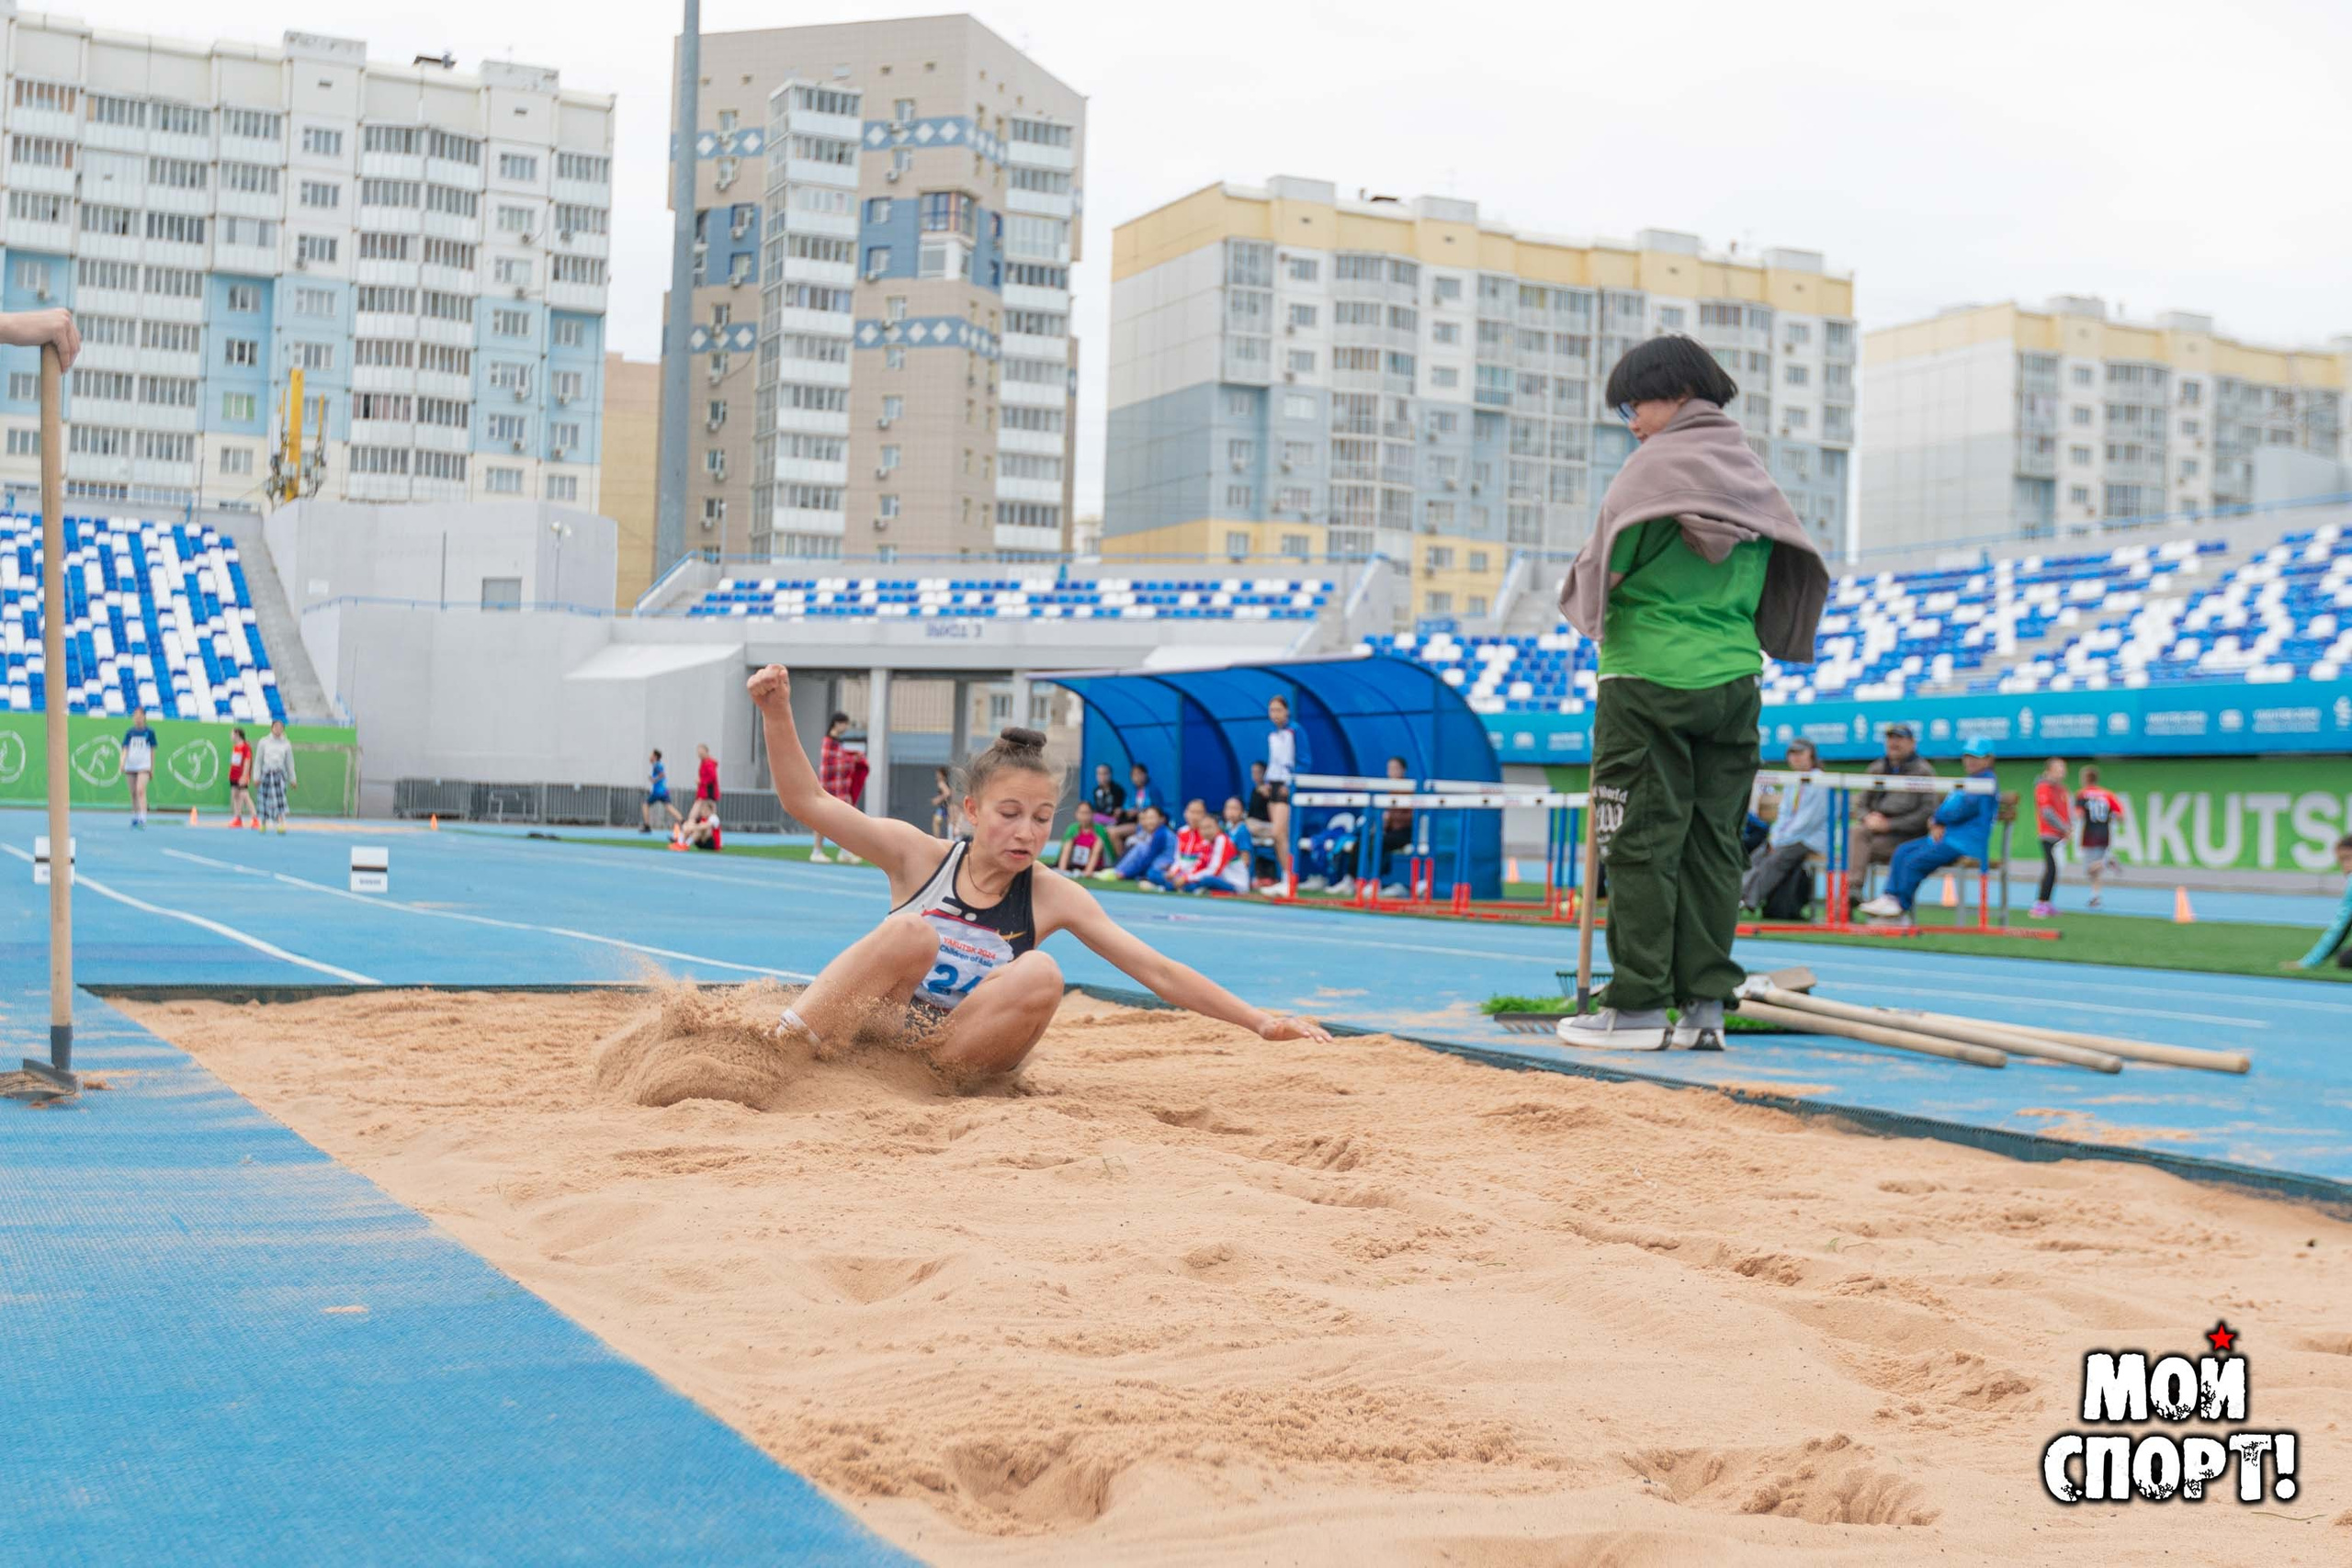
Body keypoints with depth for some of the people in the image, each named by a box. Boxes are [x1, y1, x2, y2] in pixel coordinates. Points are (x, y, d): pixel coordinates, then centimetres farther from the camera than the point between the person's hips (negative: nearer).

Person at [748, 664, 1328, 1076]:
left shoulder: (1052, 897, -3)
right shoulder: (920, 858, -5)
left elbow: (1159, 972, -5)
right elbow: (807, 801, -8)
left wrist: (1260, 1022, -13)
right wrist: (777, 713, -22)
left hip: (954, 1064, 2)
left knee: (1040, 974, -25)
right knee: (911, 932, -29)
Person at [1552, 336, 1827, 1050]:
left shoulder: (1659, 463, -8)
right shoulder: (1750, 472, 13)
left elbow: (1607, 567, -12)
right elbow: (1782, 578, 13)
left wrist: (1588, 604, 8)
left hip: (1650, 676, -7)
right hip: (1734, 677, 7)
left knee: (1643, 843, -2)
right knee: (1715, 843, 8)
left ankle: (1638, 1005, -1)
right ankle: (1706, 1003, 9)